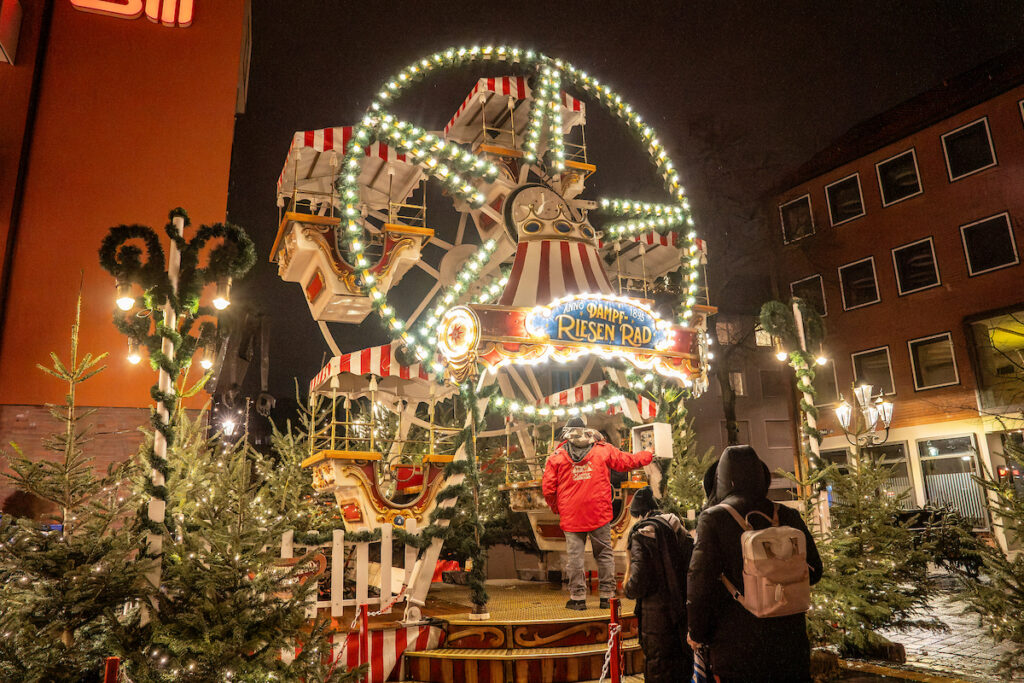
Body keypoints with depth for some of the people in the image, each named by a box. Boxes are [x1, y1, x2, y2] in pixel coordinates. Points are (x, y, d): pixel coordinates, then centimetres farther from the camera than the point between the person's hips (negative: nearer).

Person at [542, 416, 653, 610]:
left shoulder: (556, 456, 2)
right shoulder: (602, 449, 4)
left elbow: (548, 488, 2)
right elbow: (626, 461, 15)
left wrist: (556, 508, 18)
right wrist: (647, 456, 34)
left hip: (571, 515, -1)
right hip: (599, 513, 1)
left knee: (574, 556, 6)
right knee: (604, 554, 11)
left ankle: (578, 597, 10)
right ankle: (607, 596, 15)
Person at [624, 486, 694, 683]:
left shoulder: (642, 535, -14)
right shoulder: (679, 529, 4)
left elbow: (639, 583, -19)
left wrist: (627, 588, 2)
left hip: (657, 616, -6)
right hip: (684, 612, 6)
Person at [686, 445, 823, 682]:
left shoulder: (713, 518, -13)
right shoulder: (788, 515, -1)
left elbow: (700, 581, -16)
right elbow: (813, 571, 8)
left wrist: (697, 633, -3)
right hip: (789, 643, 3)